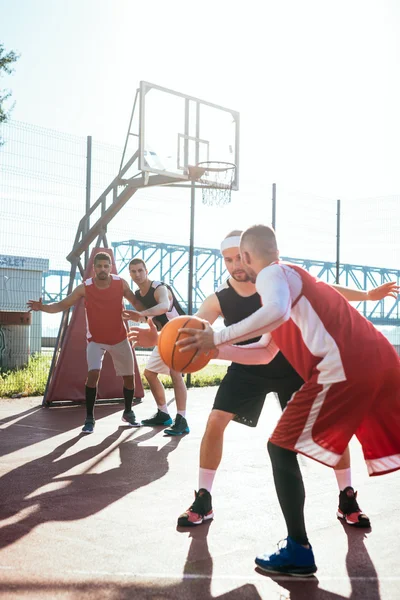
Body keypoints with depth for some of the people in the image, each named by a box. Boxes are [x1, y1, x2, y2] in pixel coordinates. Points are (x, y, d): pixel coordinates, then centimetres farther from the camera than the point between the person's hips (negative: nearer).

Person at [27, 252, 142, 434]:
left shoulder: (121, 283, -14)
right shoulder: (84, 288, -18)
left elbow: (136, 301, 0)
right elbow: (62, 305, -14)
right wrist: (43, 307, -32)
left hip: (120, 339, 3)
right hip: (96, 340, -2)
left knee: (129, 376, 9)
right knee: (93, 373, -23)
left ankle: (128, 413, 33)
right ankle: (89, 419, -11)